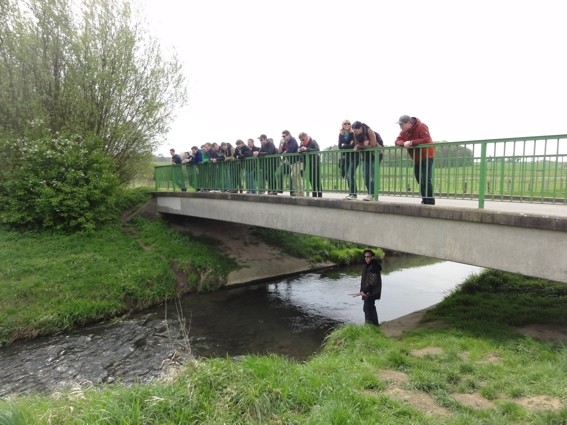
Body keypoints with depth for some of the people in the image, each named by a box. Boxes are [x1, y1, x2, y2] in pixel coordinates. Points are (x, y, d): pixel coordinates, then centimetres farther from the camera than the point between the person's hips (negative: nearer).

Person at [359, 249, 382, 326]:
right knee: (371, 308, 20)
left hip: (371, 292, -10)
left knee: (367, 308, -7)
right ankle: (375, 323, 32)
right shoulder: (367, 266, 11)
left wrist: (365, 290, -22)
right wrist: (362, 290, 9)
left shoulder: (374, 266, -19)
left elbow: (373, 281, -24)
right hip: (367, 292, 10)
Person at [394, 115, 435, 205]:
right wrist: (403, 143, -25)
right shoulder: (404, 131, 4)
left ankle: (430, 201, -8)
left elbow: (427, 140, -30)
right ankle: (424, 200, 23)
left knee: (426, 180, -14)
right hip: (416, 159, 8)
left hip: (426, 156, -8)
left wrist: (412, 142, -31)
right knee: (420, 181, 12)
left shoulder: (421, 127, -19)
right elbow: (398, 141, -3)